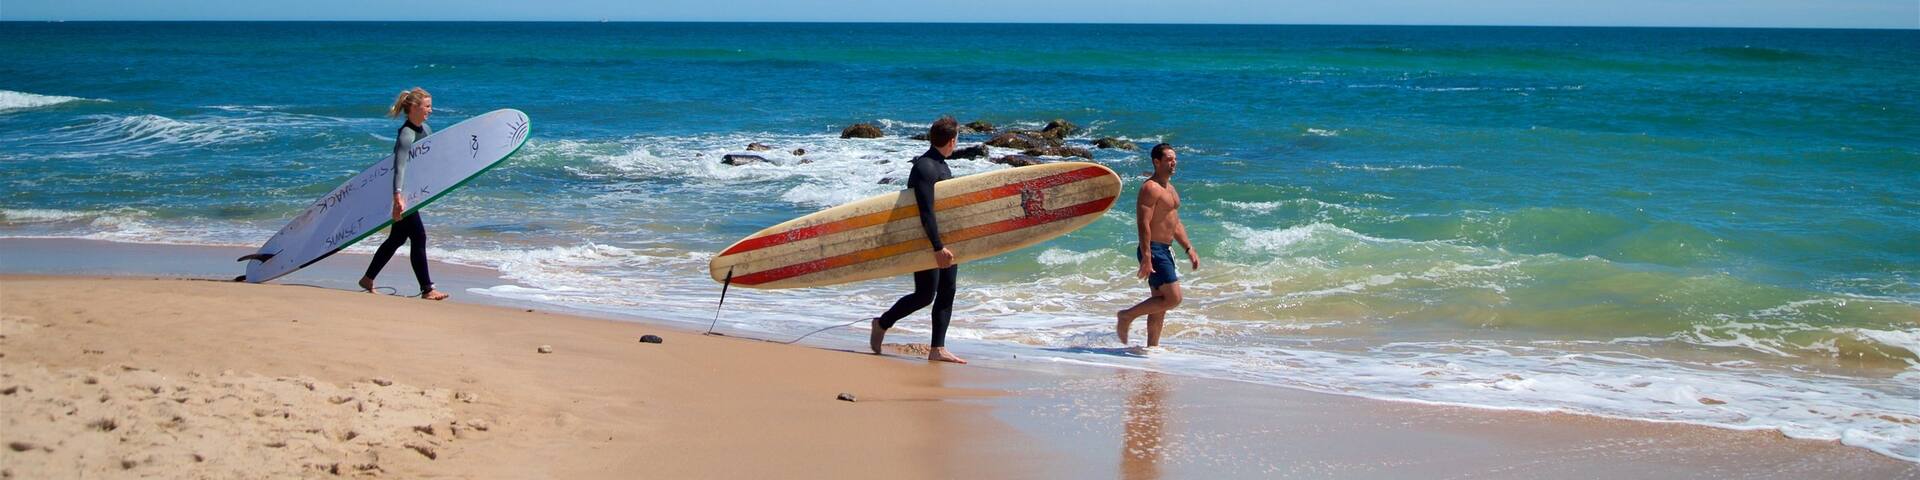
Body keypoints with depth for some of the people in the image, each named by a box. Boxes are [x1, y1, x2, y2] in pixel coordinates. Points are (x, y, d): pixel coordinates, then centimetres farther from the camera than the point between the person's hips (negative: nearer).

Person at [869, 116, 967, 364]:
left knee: (947, 292, 5)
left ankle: (937, 349, 6)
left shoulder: (940, 165, 13)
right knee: (925, 295, -3)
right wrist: (938, 247, -28)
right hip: (925, 241, -9)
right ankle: (882, 324, 17)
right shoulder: (925, 168, -20)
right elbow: (926, 211, -26)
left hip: (943, 238, 9)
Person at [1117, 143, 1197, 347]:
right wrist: (1146, 258, -27)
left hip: (1165, 250, 10)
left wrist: (1189, 249, 17)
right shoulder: (1150, 188, -15)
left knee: (1160, 303, 11)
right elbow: (1143, 224, -22)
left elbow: (1176, 223, 24)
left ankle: (1152, 346, 16)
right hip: (1153, 251, -10)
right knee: (1173, 298, -13)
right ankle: (1127, 315, -3)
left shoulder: (1169, 188, 17)